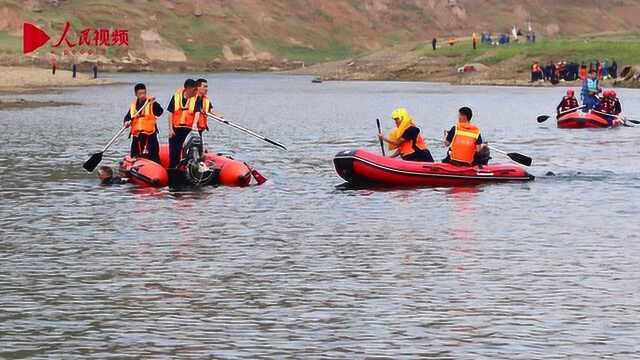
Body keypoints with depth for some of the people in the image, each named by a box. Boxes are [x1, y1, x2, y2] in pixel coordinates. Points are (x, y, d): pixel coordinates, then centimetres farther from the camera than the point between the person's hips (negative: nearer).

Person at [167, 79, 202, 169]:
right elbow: (171, 113, 3)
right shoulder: (176, 96, -1)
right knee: (174, 151, 6)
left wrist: (195, 123, -31)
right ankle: (172, 169, 16)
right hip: (176, 129, 1)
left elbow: (197, 112, -12)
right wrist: (170, 129, -2)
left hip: (189, 129, -1)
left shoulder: (196, 99, -3)